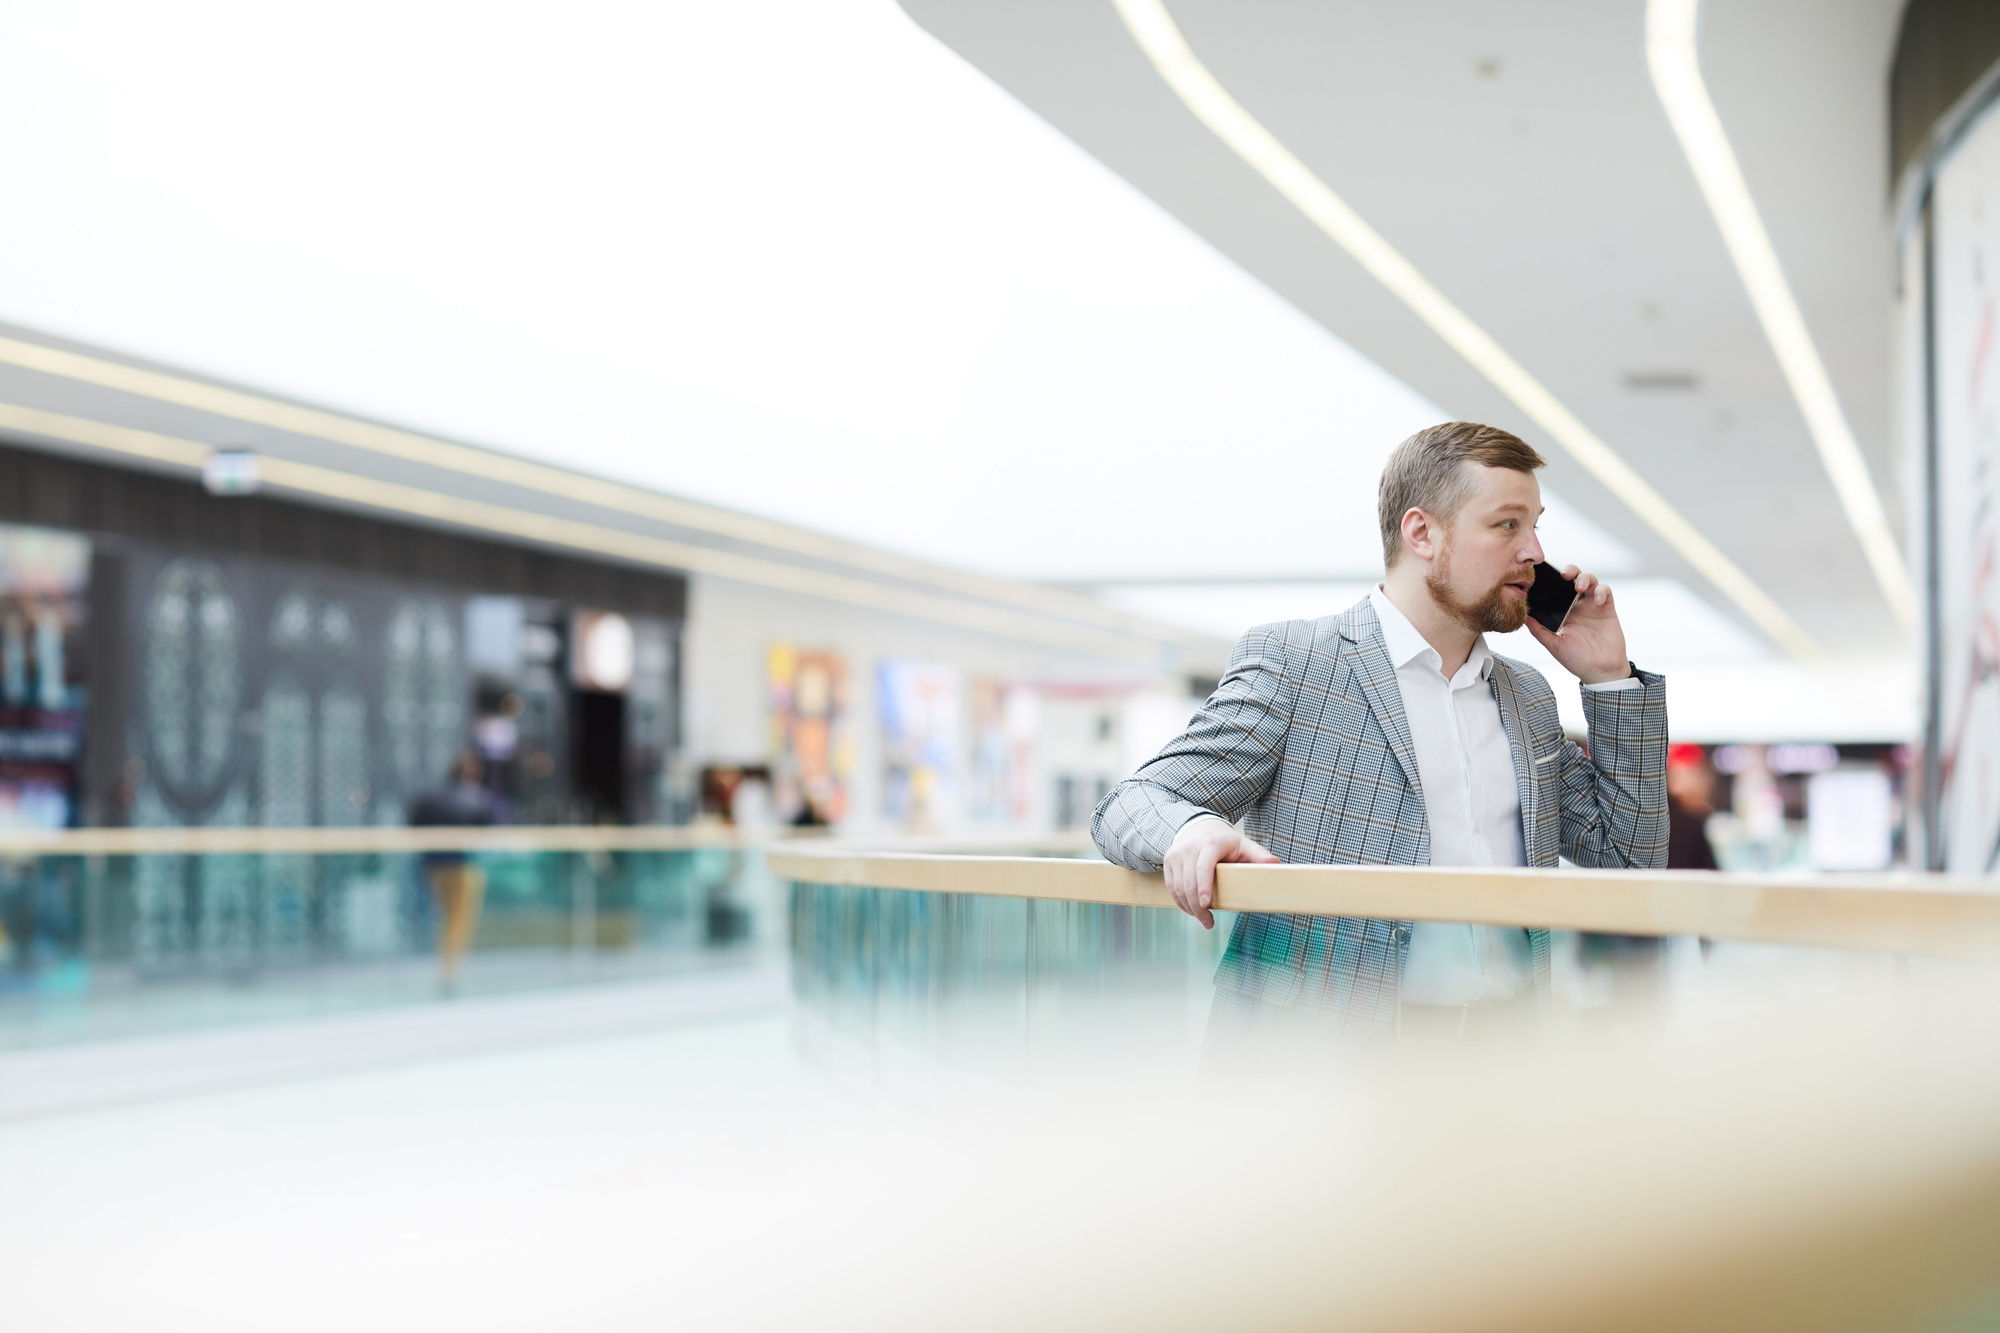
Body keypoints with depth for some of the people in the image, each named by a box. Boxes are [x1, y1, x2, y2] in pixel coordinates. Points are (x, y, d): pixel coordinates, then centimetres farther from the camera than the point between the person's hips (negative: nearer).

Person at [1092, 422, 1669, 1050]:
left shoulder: (1527, 696, 20)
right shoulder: (1288, 662, 0)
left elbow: (1630, 855, 22)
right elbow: (1129, 805, -4)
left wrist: (1609, 678, 14)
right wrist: (1194, 828, -29)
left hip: (1496, 1045, 7)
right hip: (1316, 1044, -6)